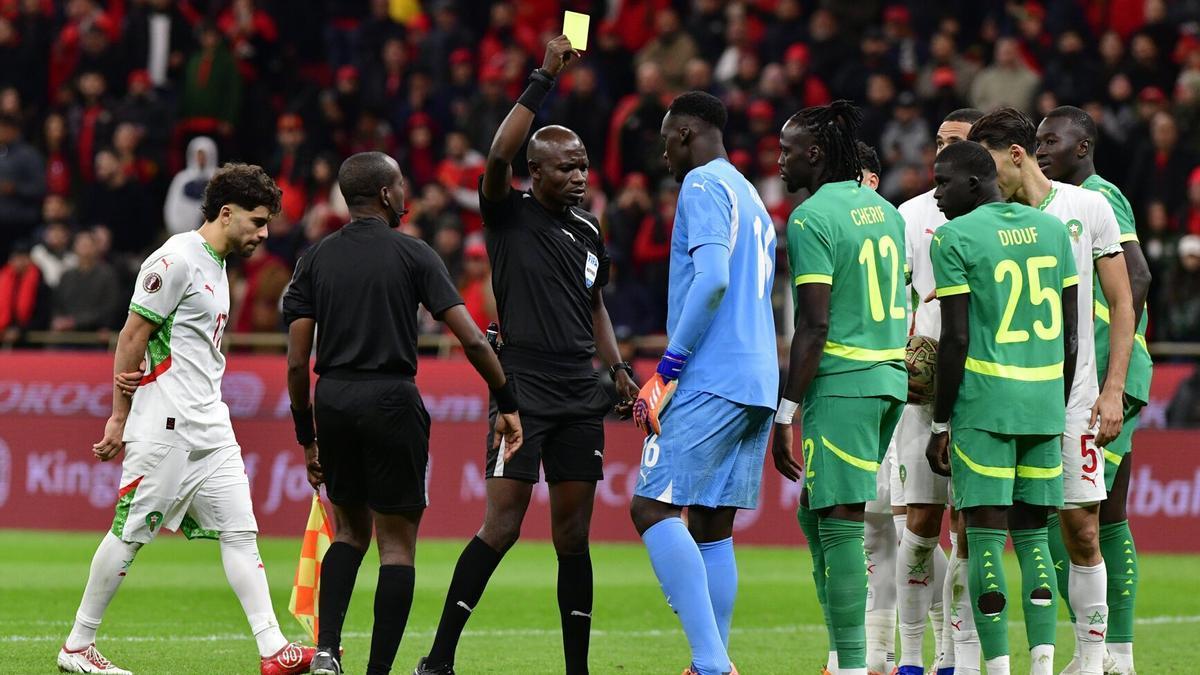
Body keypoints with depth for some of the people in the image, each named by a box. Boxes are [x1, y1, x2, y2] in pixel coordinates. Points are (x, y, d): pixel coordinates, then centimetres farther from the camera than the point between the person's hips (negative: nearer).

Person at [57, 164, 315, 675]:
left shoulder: (216, 266, 17)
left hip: (210, 425, 9)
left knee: (240, 531, 1)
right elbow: (132, 336, -12)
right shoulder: (177, 260, -11)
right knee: (130, 533, -2)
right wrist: (118, 419, -11)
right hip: (165, 423, -9)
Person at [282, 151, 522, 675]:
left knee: (351, 529, 20)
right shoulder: (412, 254, -2)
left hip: (332, 400, 4)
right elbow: (471, 339, -8)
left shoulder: (317, 259, 6)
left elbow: (296, 362, 3)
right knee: (397, 541, 4)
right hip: (391, 398, -4)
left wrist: (306, 437, 12)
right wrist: (507, 404, 1)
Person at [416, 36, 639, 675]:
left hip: (580, 393, 6)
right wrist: (544, 79, -23)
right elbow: (497, 158, -22)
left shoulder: (588, 231, 15)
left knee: (573, 533, 6)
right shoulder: (509, 215, -2)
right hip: (524, 385, -6)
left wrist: (619, 369, 14)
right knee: (501, 524, -12)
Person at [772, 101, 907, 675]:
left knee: (840, 522, -7)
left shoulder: (812, 218, -11)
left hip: (841, 384, -9)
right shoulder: (885, 212, 15)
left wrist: (785, 413, -14)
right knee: (816, 514, 16)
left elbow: (815, 325, -16)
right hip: (890, 377, 9)